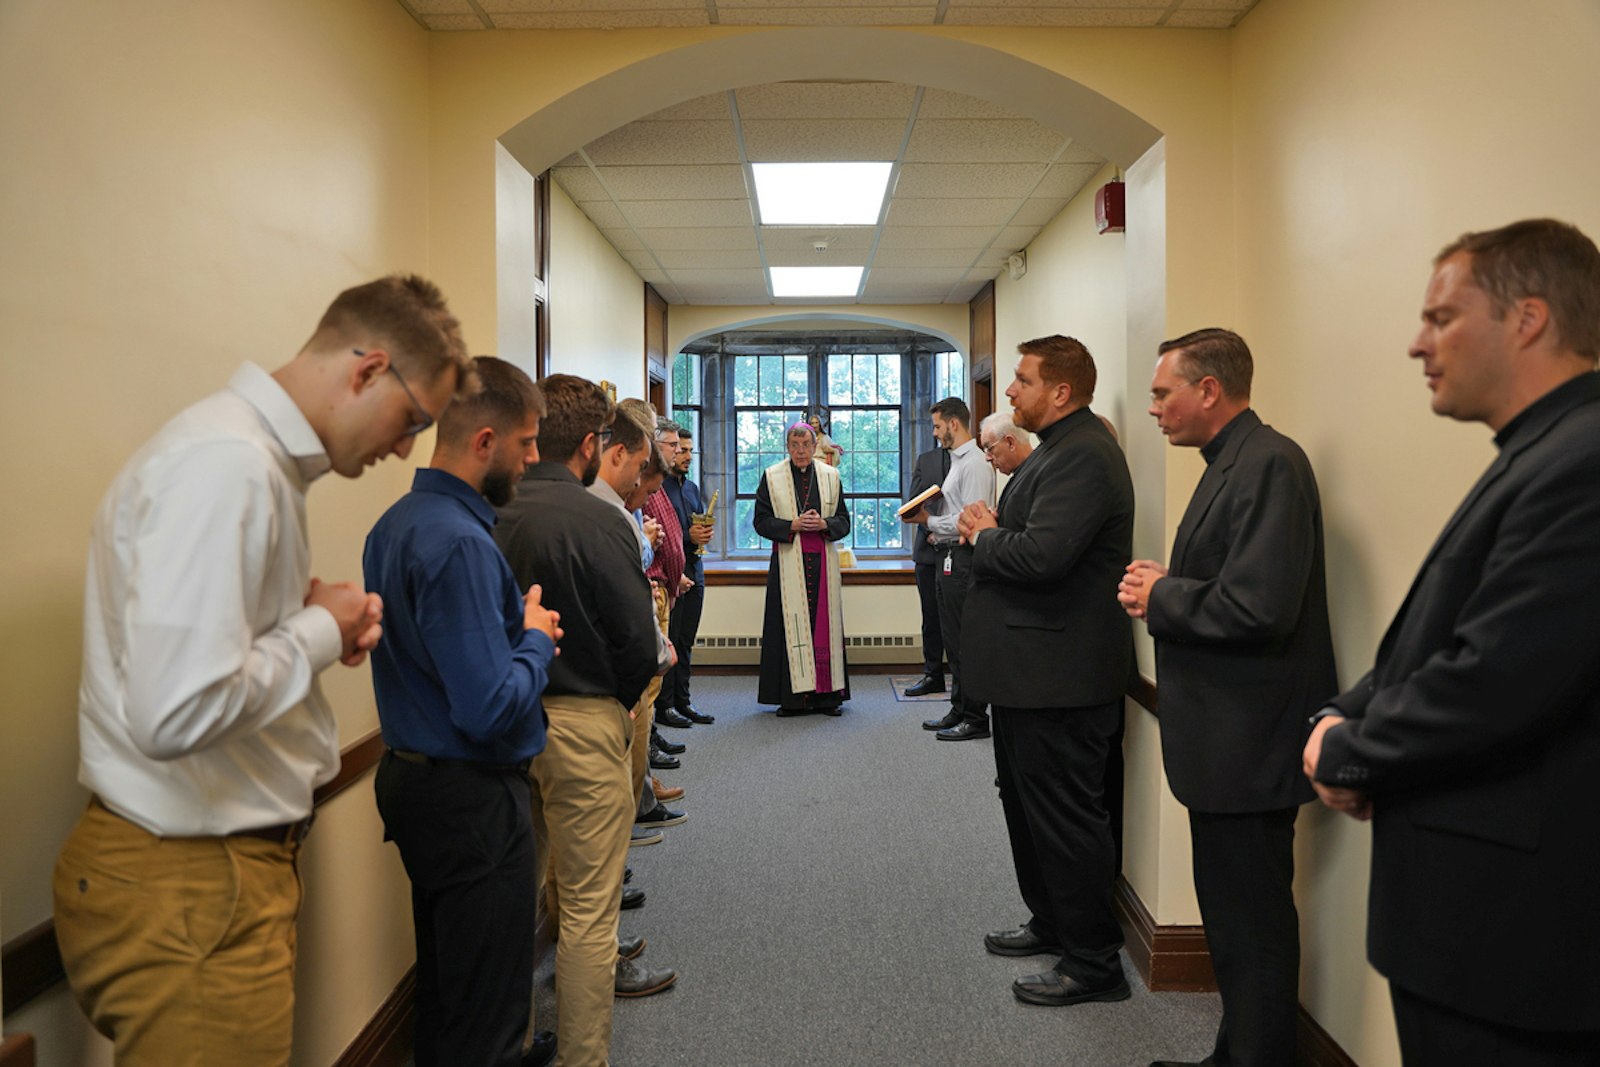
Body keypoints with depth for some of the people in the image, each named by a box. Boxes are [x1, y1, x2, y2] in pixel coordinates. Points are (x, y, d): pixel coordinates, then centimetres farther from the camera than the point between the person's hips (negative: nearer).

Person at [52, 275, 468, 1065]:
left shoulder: (261, 456, 10)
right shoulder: (228, 465, -23)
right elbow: (176, 712, -31)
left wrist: (315, 617, 4)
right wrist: (319, 630, -16)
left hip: (237, 863, 10)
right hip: (190, 887, -10)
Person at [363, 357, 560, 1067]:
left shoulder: (395, 523, 7)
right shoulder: (460, 542, -24)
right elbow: (492, 710, -29)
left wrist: (517, 629, 6)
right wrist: (537, 640, -12)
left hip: (412, 775, 10)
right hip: (471, 796, -10)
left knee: (444, 976, 26)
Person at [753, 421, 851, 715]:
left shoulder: (831, 476, 10)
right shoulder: (771, 477, 4)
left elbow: (844, 520, 9)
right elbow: (762, 520, 1)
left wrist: (824, 524, -11)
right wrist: (792, 525, -14)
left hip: (823, 562, 2)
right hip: (788, 564, -2)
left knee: (825, 624, 2)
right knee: (791, 626, -4)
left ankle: (827, 694, 7)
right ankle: (793, 697, 1)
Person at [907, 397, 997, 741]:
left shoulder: (974, 463, -14)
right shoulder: (957, 461, 18)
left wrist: (929, 521, -12)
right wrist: (935, 523, 6)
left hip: (963, 559, -11)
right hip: (950, 557, 11)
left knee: (965, 642, -4)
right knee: (954, 640, 16)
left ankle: (975, 720, 4)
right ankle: (959, 711, 26)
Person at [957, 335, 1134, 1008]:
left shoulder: (1084, 456, -20)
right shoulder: (1058, 449, 16)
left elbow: (1042, 554, -30)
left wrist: (983, 536, -13)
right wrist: (990, 530, 2)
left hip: (1060, 675, -11)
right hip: (1030, 671, 11)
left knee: (1063, 815, -1)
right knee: (1027, 802, 21)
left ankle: (1093, 963, 13)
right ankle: (1051, 922, 38)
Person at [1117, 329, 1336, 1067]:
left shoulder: (1269, 464, -19)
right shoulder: (1231, 463, 12)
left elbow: (1257, 608, -28)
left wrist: (1162, 598, -14)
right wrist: (1162, 590, -1)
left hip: (1249, 745, -10)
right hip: (1227, 738, 10)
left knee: (1252, 923, 3)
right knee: (1231, 914, 21)